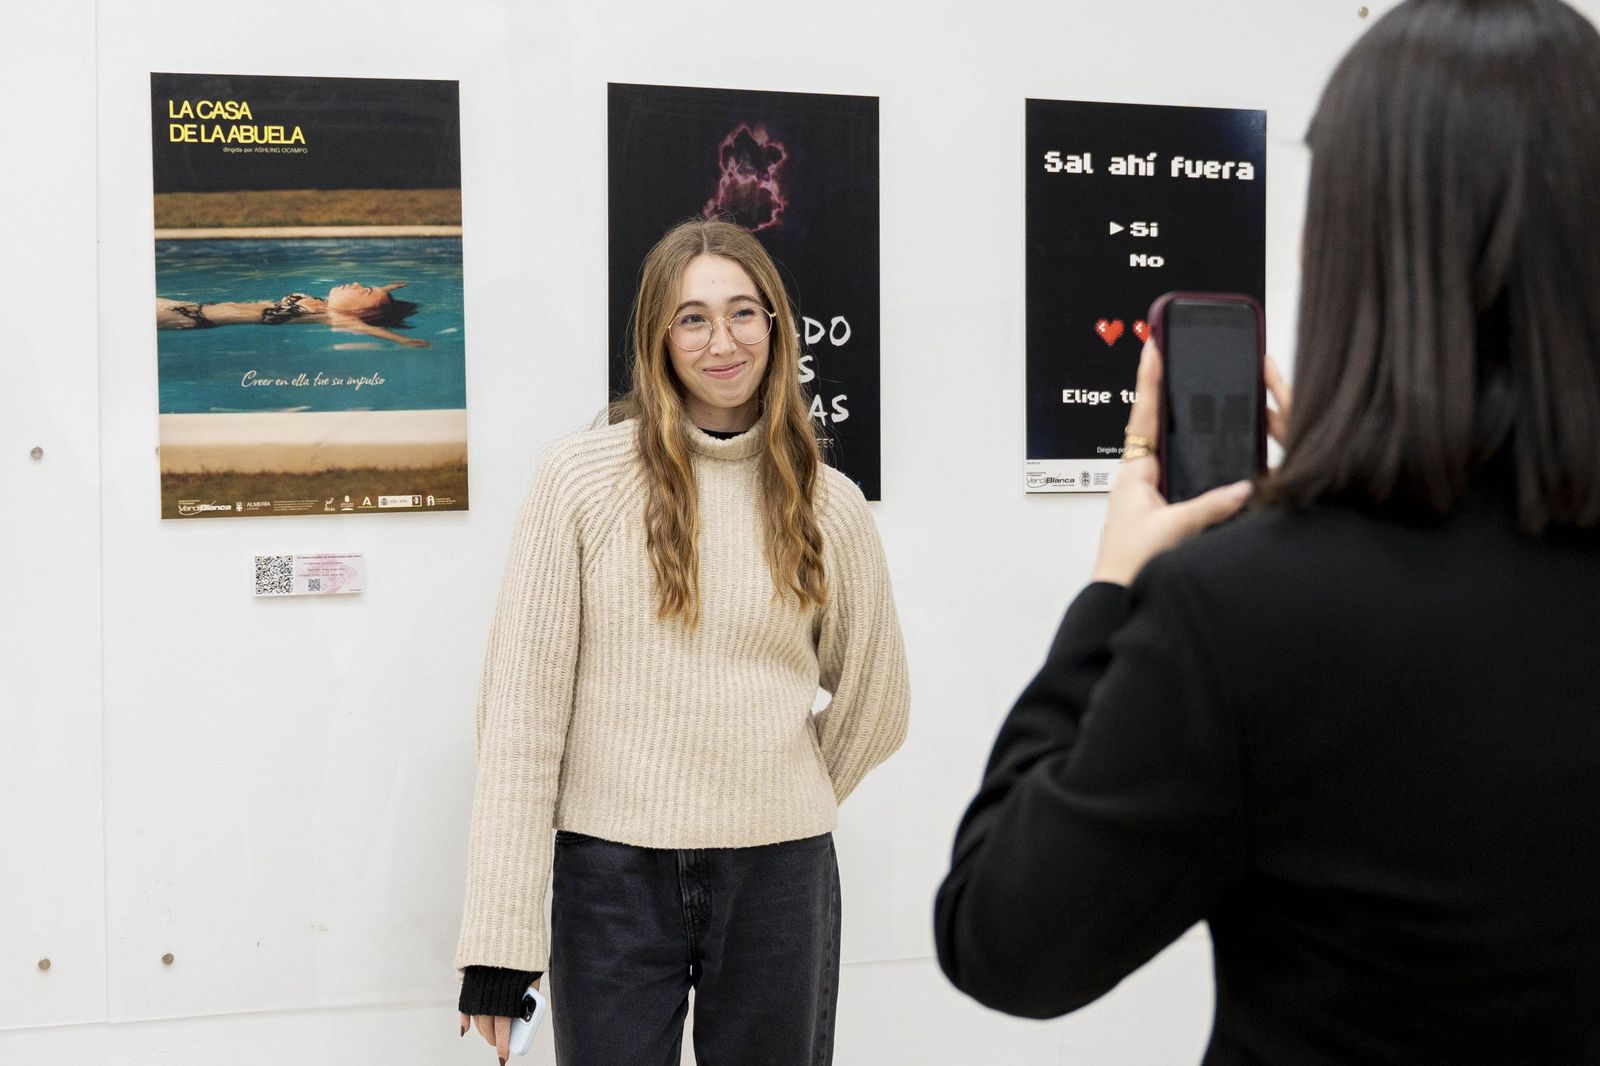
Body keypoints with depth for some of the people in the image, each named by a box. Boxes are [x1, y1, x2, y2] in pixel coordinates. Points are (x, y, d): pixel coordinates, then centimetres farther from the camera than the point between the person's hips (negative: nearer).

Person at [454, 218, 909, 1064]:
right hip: (611, 868, -2)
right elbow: (520, 708, -8)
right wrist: (498, 939, -11)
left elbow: (875, 705, 16)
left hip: (781, 872, 2)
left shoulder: (828, 504, 3)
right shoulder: (582, 478, -5)